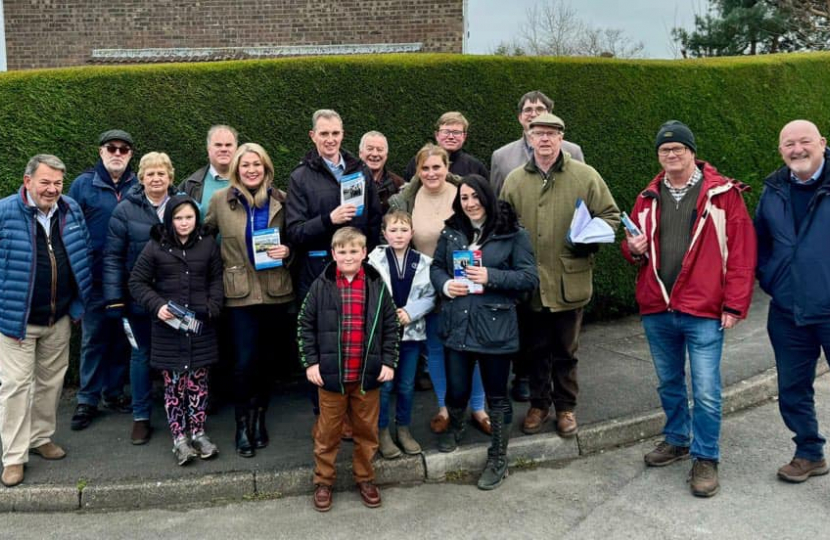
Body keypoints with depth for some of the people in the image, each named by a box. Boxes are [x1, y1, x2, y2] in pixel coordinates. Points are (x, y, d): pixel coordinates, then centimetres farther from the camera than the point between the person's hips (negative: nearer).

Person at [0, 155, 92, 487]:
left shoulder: (71, 211, 2)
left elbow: (83, 256, 13)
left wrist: (78, 304, 11)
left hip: (60, 319, 5)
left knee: (51, 380, 16)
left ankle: (41, 438, 33)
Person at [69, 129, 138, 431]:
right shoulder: (83, 185, -1)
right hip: (95, 279, -2)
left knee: (121, 338, 11)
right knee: (93, 339, 4)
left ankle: (114, 392, 26)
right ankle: (87, 400, 15)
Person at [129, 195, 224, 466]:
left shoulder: (208, 243, 3)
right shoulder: (155, 247, -2)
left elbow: (216, 279, 10)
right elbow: (137, 282, 3)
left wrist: (213, 306, -5)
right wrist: (157, 305, -11)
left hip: (201, 326, 1)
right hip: (168, 327, -1)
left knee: (198, 380, 7)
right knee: (173, 382, 2)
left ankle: (198, 433, 20)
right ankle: (179, 437, 12)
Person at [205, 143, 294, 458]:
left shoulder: (280, 199, 3)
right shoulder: (220, 200, 0)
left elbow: (293, 239, 13)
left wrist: (287, 251, -8)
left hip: (276, 291, 2)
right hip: (240, 292, -1)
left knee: (267, 360, 10)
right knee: (245, 362, -4)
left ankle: (259, 419, 29)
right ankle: (242, 425, 15)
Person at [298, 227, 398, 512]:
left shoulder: (377, 286, 1)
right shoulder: (321, 286, -4)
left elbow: (391, 326, 6)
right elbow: (305, 325, 0)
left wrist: (389, 362, 0)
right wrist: (310, 362, -6)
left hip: (368, 374, 2)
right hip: (331, 374, -1)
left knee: (367, 430, 14)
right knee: (327, 432, 10)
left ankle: (365, 478, 31)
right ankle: (323, 481, 26)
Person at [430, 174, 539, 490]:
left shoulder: (513, 234, -6)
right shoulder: (451, 233, 7)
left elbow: (530, 278, -8)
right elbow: (436, 267, 15)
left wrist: (491, 277, -20)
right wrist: (445, 284, -8)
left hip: (495, 326, -3)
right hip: (457, 324, 3)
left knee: (496, 395, 8)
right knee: (456, 390, 12)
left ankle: (498, 460, 24)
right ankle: (455, 427, 46)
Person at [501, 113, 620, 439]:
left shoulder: (585, 176, -2)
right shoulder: (515, 180, 5)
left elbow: (610, 215, 4)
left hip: (570, 282, -1)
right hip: (529, 283, 2)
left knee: (566, 351, 12)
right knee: (535, 349, 14)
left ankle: (566, 407, 29)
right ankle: (539, 404, 31)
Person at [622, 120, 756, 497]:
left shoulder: (723, 194, -5)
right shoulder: (648, 199, 9)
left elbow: (741, 251, -7)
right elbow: (633, 246, 19)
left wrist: (734, 305, -11)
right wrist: (633, 249, -6)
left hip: (703, 312, -5)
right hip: (656, 311, 5)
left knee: (706, 391, -1)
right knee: (669, 384, 18)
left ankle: (705, 458, 14)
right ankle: (676, 439, 37)